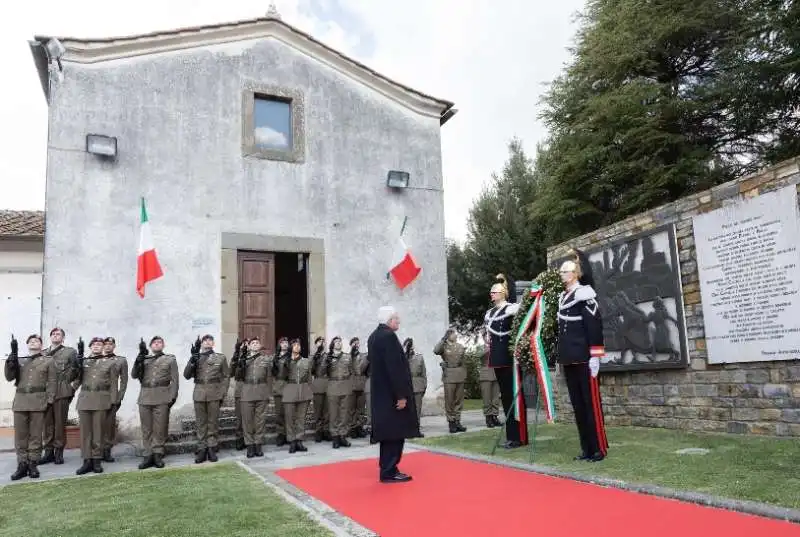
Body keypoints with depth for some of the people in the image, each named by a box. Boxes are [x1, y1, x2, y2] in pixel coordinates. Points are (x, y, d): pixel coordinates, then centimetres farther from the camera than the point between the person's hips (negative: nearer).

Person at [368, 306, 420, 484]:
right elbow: (394, 368, -22)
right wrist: (401, 395, -20)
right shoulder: (388, 336, -18)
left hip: (381, 392, 10)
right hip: (391, 393, -10)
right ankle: (389, 472, 2)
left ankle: (387, 469, 21)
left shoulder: (374, 336, 14)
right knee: (395, 432, -3)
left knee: (389, 432, 15)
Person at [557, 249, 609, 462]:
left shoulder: (584, 294, -8)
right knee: (577, 404, 10)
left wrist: (595, 356, -18)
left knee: (591, 402, -2)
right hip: (569, 359, 8)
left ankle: (599, 448, 6)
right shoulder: (562, 297, 15)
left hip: (584, 358, -8)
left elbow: (595, 326, -13)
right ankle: (587, 448, 18)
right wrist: (560, 357, 20)